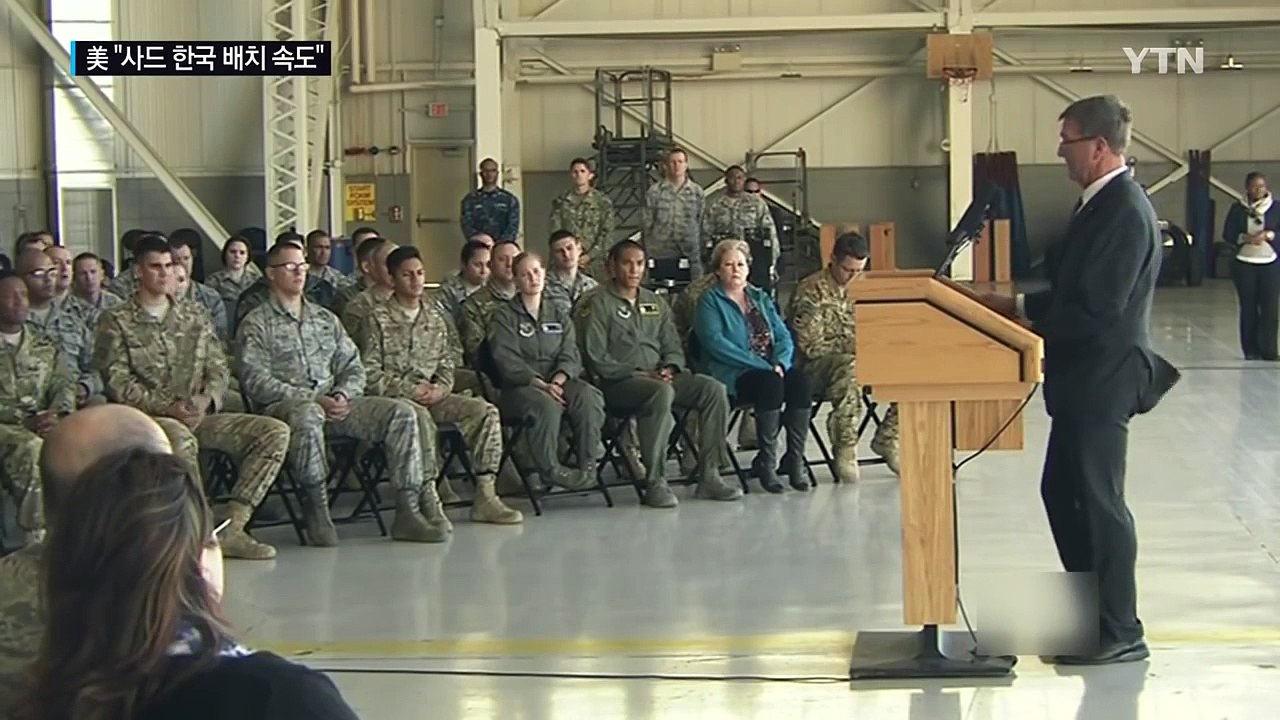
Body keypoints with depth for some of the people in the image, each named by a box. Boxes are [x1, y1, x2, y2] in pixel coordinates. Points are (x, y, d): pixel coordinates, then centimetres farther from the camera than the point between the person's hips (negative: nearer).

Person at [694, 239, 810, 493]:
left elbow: (784, 336, 14)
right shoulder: (710, 301, 5)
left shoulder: (761, 298, 22)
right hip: (733, 375, -5)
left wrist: (780, 363, -9)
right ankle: (766, 462, -25)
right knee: (770, 383, -34)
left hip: (770, 370, 5)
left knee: (799, 378, -26)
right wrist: (761, 365, -18)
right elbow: (715, 343, -11)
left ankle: (795, 460, -23)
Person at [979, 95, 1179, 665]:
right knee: (1061, 492, 16)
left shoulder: (1125, 212, -20)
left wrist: (1020, 312, -15)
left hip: (1103, 380, -10)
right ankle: (1089, 611, 27)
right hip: (1081, 379, 10)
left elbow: (1097, 308, -24)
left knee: (1098, 500, -2)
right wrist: (1020, 304, 4)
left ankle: (1120, 633, 7)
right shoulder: (1099, 204, 11)